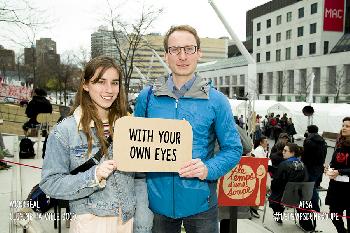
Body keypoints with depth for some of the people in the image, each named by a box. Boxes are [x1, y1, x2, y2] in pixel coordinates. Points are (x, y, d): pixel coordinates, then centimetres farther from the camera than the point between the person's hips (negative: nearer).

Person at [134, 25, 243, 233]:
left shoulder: (216, 100, -5)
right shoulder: (147, 97, 0)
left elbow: (233, 149, -2)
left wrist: (209, 169, -18)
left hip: (200, 202, -1)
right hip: (158, 200, 2)